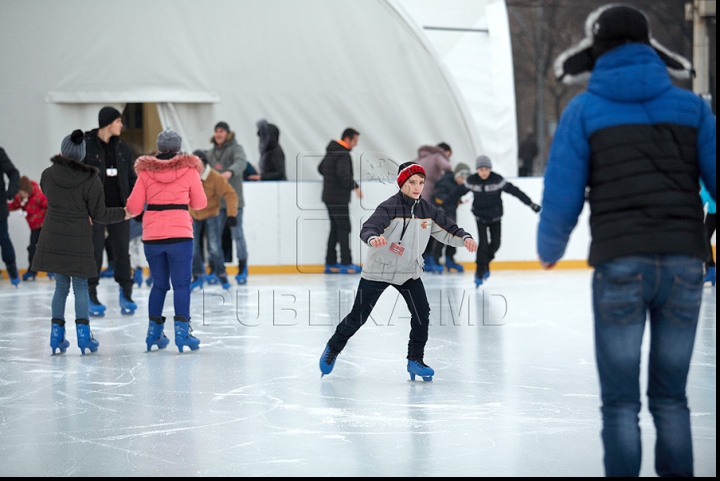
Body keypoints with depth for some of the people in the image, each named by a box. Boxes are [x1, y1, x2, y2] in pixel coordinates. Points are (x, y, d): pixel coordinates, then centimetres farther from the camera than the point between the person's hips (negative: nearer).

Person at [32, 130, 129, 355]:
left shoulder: (48, 175, -3)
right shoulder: (90, 179, -11)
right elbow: (99, 214, -7)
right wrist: (123, 213, 8)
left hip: (53, 239, 3)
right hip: (78, 241, -3)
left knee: (61, 286, 12)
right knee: (81, 286, 7)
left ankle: (56, 335, 11)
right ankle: (83, 335, 4)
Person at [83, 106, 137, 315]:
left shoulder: (123, 147, 10)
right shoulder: (85, 145, -6)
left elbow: (131, 176, 15)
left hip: (119, 207, 4)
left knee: (122, 251, 5)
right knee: (94, 250, 1)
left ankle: (126, 294, 12)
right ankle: (92, 296, 9)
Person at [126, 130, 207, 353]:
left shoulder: (145, 171, 3)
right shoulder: (189, 170, 0)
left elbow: (134, 207, 3)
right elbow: (199, 203, 9)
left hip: (152, 236, 3)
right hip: (179, 235, -3)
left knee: (159, 284, 15)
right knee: (181, 284, 1)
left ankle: (154, 331, 16)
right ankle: (182, 330, -6)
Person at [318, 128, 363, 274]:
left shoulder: (330, 152, 14)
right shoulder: (343, 155, -16)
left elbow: (320, 168, 27)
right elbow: (344, 175, -28)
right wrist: (355, 187, -22)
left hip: (328, 197, 9)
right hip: (339, 198, -9)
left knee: (335, 229, 13)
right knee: (344, 229, -6)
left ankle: (330, 263, 14)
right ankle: (345, 264, -6)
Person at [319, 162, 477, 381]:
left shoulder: (427, 210, -3)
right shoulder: (389, 207, -21)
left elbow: (447, 230, 0)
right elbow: (368, 228, -34)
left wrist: (465, 238, -21)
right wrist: (373, 238, -58)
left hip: (409, 272, 5)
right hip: (378, 270, -5)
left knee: (422, 313, -8)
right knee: (358, 316, 3)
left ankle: (415, 360, 7)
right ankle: (333, 349, 26)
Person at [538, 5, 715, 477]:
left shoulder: (585, 110, 3)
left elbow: (563, 195, 2)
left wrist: (549, 251, 19)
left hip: (619, 265, -2)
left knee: (621, 402, 5)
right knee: (671, 398, 12)